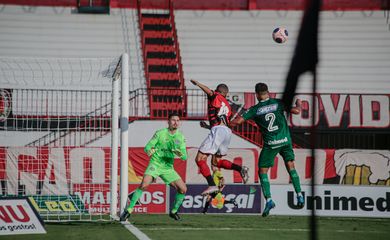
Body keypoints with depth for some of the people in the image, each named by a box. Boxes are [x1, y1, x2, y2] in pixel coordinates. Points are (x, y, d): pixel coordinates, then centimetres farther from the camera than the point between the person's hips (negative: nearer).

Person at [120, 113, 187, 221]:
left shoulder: (181, 137, 4)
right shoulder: (160, 133, -6)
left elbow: (184, 156, 3)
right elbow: (148, 146, -8)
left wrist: (181, 154, -21)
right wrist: (149, 150, -32)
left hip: (168, 167, 4)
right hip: (155, 164, -4)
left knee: (183, 189, -4)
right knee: (144, 184, -26)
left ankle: (174, 211, 18)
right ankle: (129, 210, -19)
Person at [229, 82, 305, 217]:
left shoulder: (255, 110, -2)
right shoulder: (278, 103, 1)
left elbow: (238, 121, -5)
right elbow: (296, 111, -3)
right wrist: (298, 104, 20)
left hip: (270, 143, -2)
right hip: (285, 140, 2)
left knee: (262, 171, 7)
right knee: (290, 166, 17)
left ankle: (268, 200, -8)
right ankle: (299, 195, 12)